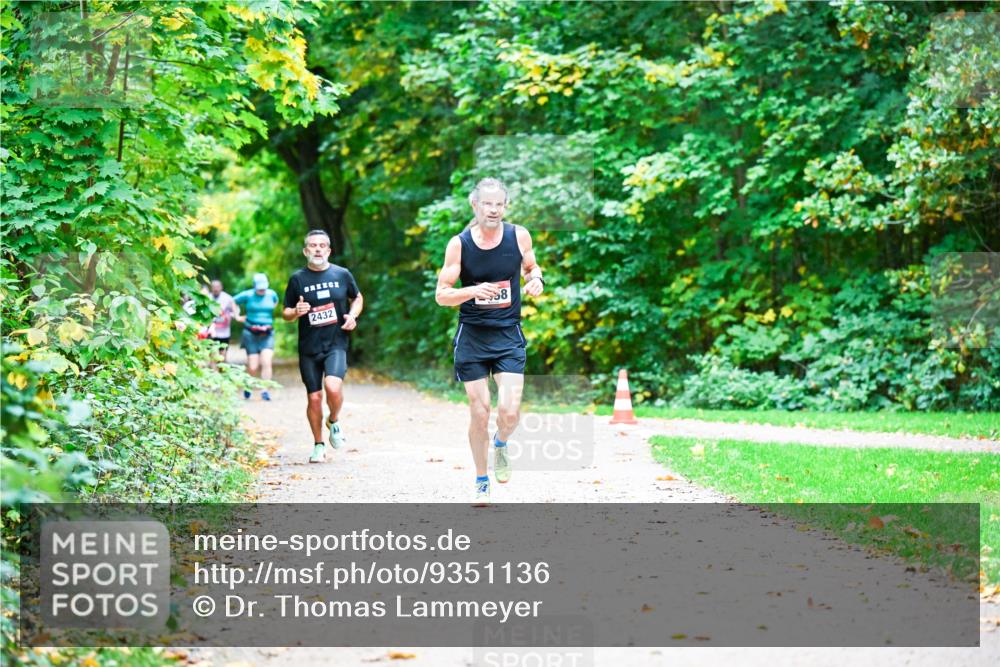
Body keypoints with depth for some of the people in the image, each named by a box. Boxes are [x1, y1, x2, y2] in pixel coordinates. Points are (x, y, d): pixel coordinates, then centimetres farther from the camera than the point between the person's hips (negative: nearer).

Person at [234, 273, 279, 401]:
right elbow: (233, 301, 12)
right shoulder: (247, 295, -3)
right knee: (253, 367, -1)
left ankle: (265, 390, -15)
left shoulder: (272, 294, 5)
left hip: (267, 334, 2)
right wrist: (237, 316, 7)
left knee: (266, 362, -16)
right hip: (251, 334, -2)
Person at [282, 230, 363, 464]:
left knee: (333, 386, -24)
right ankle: (318, 445, 22)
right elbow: (286, 313, 9)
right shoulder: (298, 279, 3)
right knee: (314, 397, 3)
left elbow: (357, 298, 19)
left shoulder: (342, 275, 3)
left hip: (336, 343, -1)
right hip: (309, 347, 1)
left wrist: (352, 315, 0)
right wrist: (296, 312, -14)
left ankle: (334, 421, 8)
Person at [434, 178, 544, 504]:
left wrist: (535, 279, -7)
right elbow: (441, 295, -5)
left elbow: (531, 266, 17)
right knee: (479, 413, 1)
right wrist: (473, 291, -23)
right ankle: (481, 482, 20)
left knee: (509, 410, -13)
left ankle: (501, 443, 23)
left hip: (508, 334, 1)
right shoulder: (459, 244, -8)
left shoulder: (519, 236, -3)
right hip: (472, 336, -1)